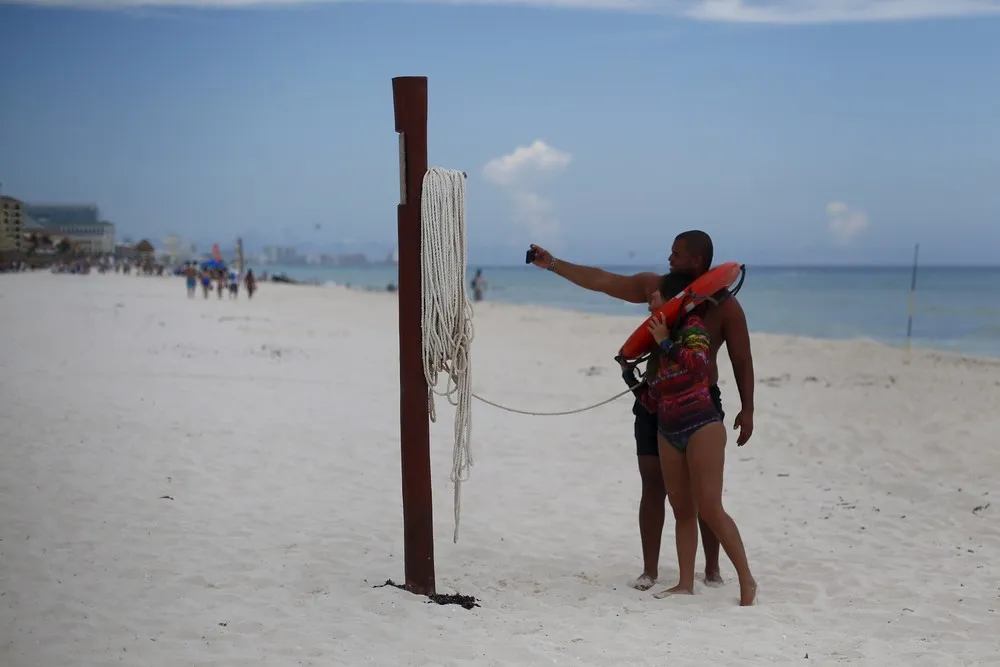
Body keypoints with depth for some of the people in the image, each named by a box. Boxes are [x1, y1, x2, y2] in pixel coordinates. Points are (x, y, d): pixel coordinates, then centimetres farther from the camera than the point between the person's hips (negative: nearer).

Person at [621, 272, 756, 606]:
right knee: (682, 510, 7)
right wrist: (629, 373, 14)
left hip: (701, 427, -8)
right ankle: (685, 583, 10)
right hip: (668, 433, 8)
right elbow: (652, 401, 18)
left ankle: (747, 580, -6)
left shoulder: (693, 327, -4)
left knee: (709, 509, -12)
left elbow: (697, 362, -27)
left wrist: (665, 342, -15)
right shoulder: (659, 347, 17)